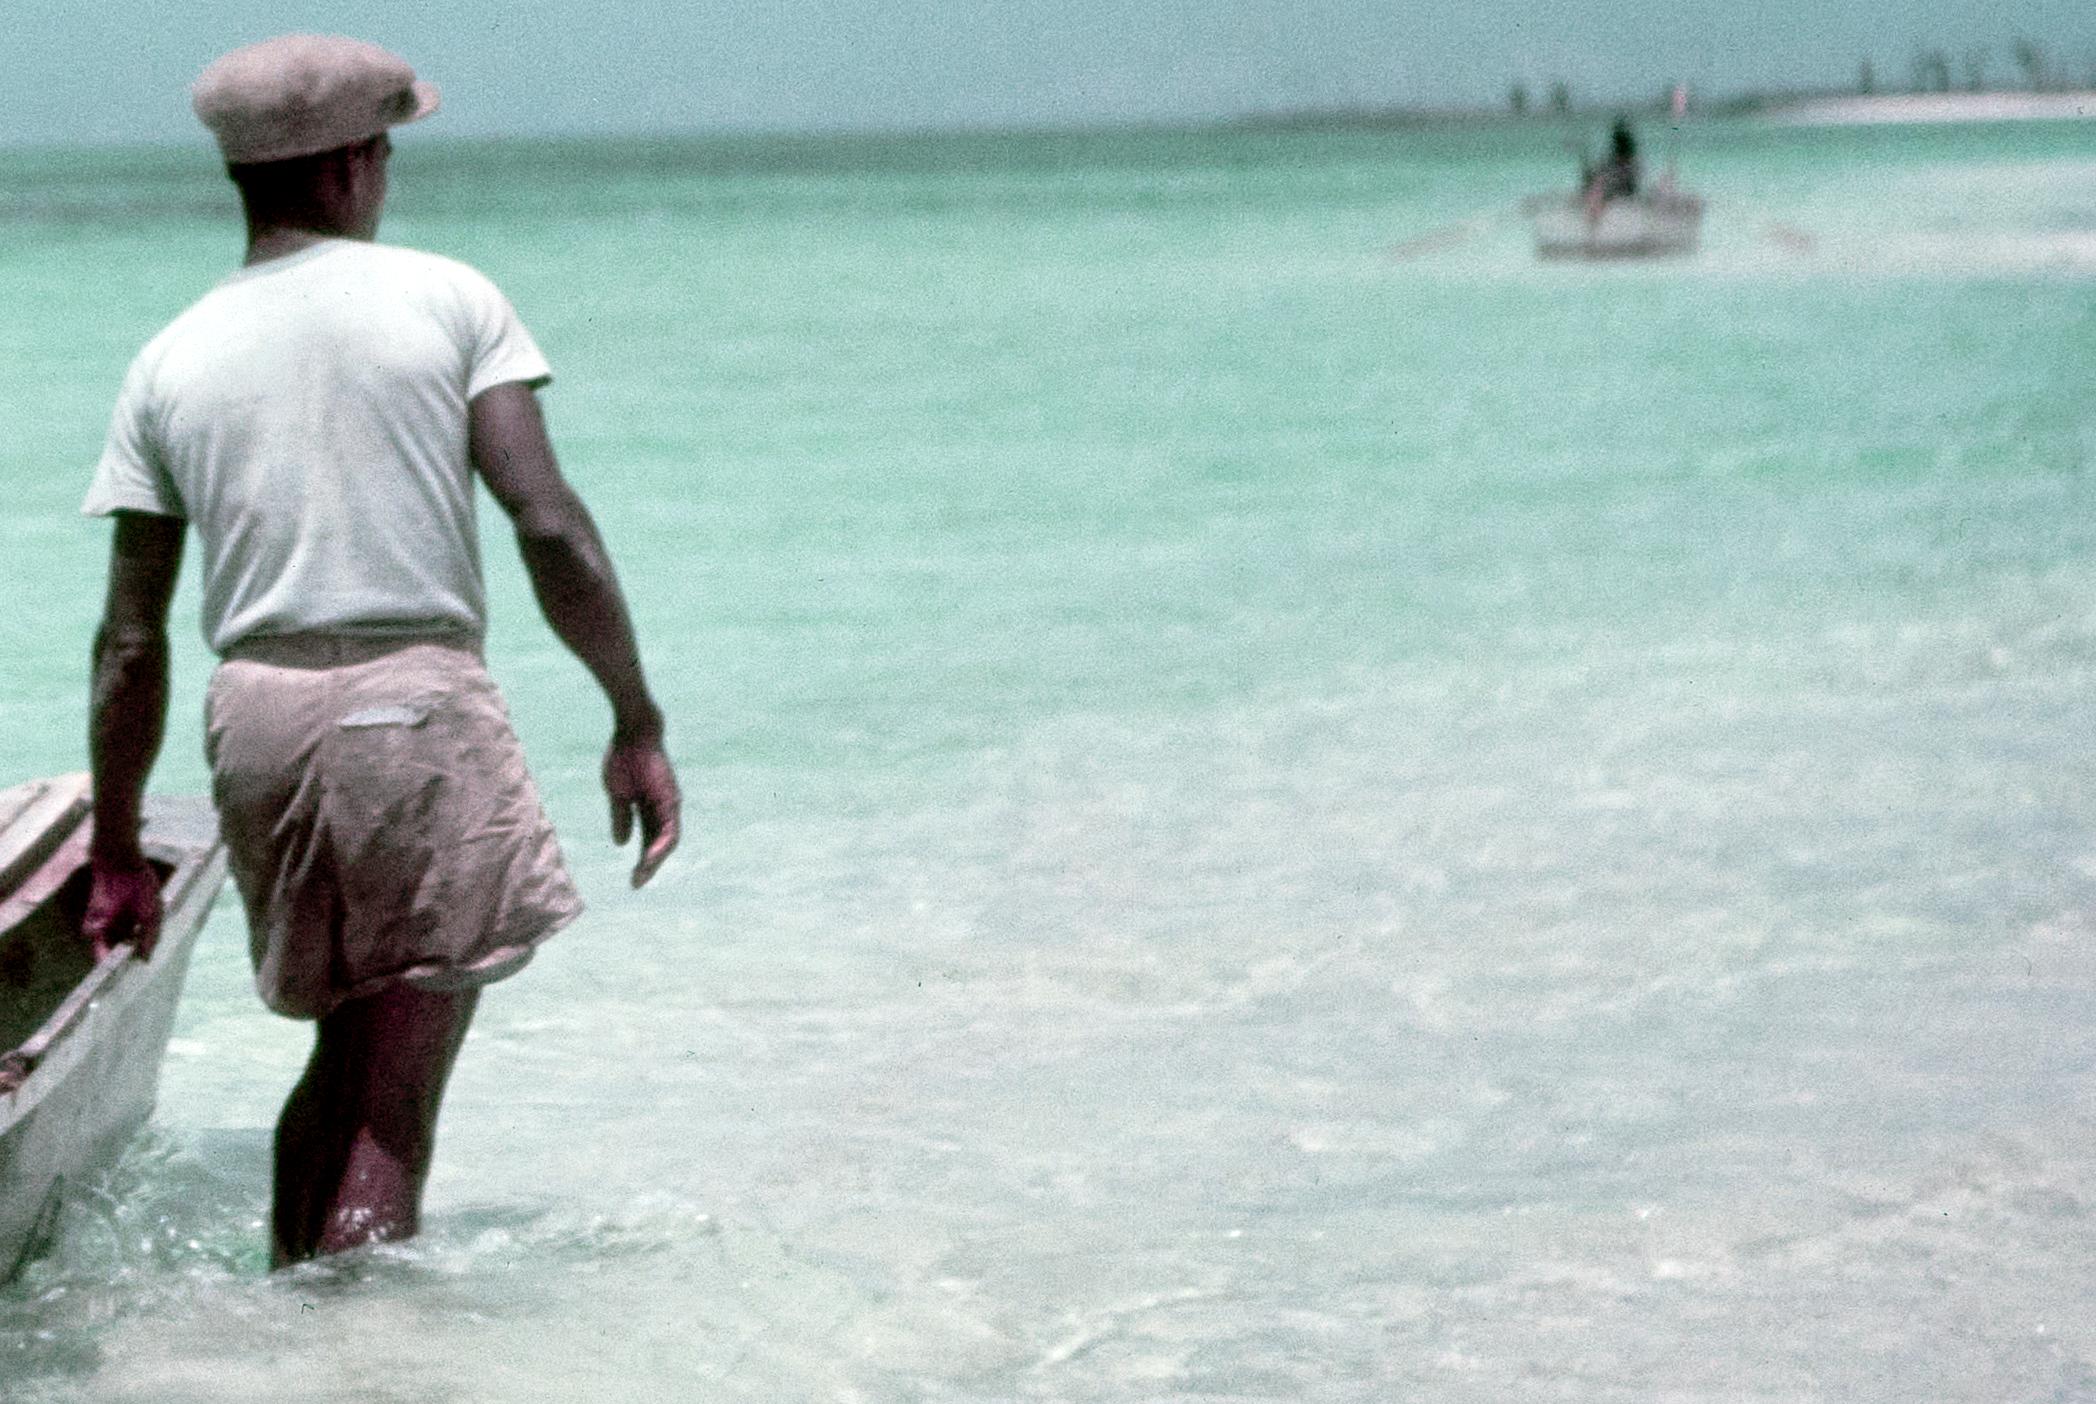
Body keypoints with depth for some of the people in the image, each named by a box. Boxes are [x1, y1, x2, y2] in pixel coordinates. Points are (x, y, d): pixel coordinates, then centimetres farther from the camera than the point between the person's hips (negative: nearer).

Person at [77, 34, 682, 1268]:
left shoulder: (172, 362, 9)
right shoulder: (447, 299, 1)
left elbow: (131, 643, 8)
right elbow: (551, 527, -8)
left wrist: (120, 854, 15)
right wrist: (639, 725, -1)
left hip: (257, 717, 5)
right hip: (418, 703, -4)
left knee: (348, 1051, 23)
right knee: (398, 1093, -2)